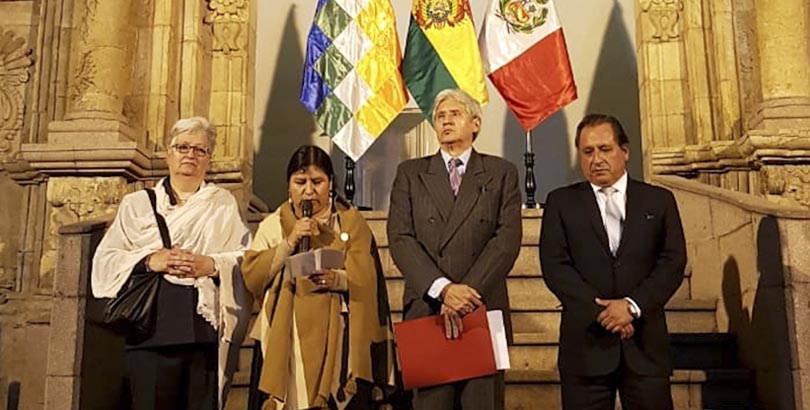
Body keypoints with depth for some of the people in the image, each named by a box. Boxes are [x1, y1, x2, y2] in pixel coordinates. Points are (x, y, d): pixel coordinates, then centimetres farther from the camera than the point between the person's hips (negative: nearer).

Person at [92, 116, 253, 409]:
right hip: (150, 328, 0)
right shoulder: (136, 203, 16)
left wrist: (212, 265, -14)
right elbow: (105, 260, 7)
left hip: (206, 329, 0)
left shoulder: (224, 204, 15)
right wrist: (149, 261, -10)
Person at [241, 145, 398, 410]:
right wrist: (289, 243, -11)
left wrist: (338, 279, -24)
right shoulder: (273, 224, 11)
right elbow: (251, 277, -2)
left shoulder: (351, 221, 6)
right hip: (286, 345, 1)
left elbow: (366, 280, -5)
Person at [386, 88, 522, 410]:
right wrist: (443, 290, -13)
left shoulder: (501, 173, 10)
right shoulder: (410, 173, 12)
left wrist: (468, 294, -13)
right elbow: (400, 239, 0)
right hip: (426, 311, 1)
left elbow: (508, 238, -2)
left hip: (483, 311, 0)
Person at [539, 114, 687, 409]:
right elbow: (554, 266, -3)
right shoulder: (561, 202, 7)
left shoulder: (659, 200, 10)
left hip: (645, 342, 1)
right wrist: (601, 311, -12)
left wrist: (632, 305, -12)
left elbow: (673, 262, 1)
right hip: (585, 342, -1)